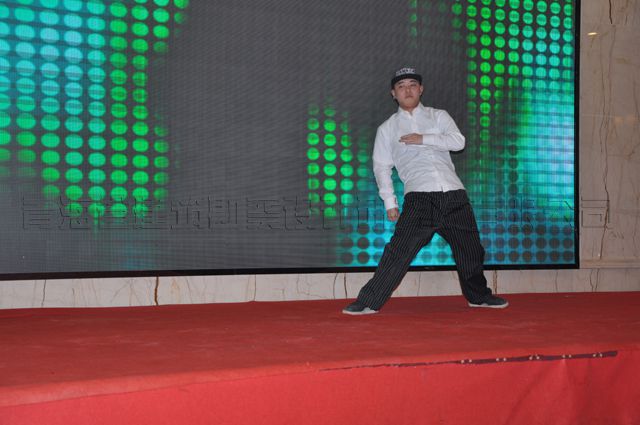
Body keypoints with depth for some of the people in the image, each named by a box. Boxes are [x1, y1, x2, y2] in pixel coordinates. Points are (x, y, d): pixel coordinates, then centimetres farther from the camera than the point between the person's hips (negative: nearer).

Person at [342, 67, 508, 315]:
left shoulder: (438, 116, 16)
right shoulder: (387, 128, 13)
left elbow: (458, 141, 0)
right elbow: (381, 167, 9)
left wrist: (424, 139, -9)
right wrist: (390, 202, -1)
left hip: (454, 194, 3)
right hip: (420, 196, -2)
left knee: (470, 248, 12)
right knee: (399, 250, -16)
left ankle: (479, 296, 34)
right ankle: (368, 302, -13)